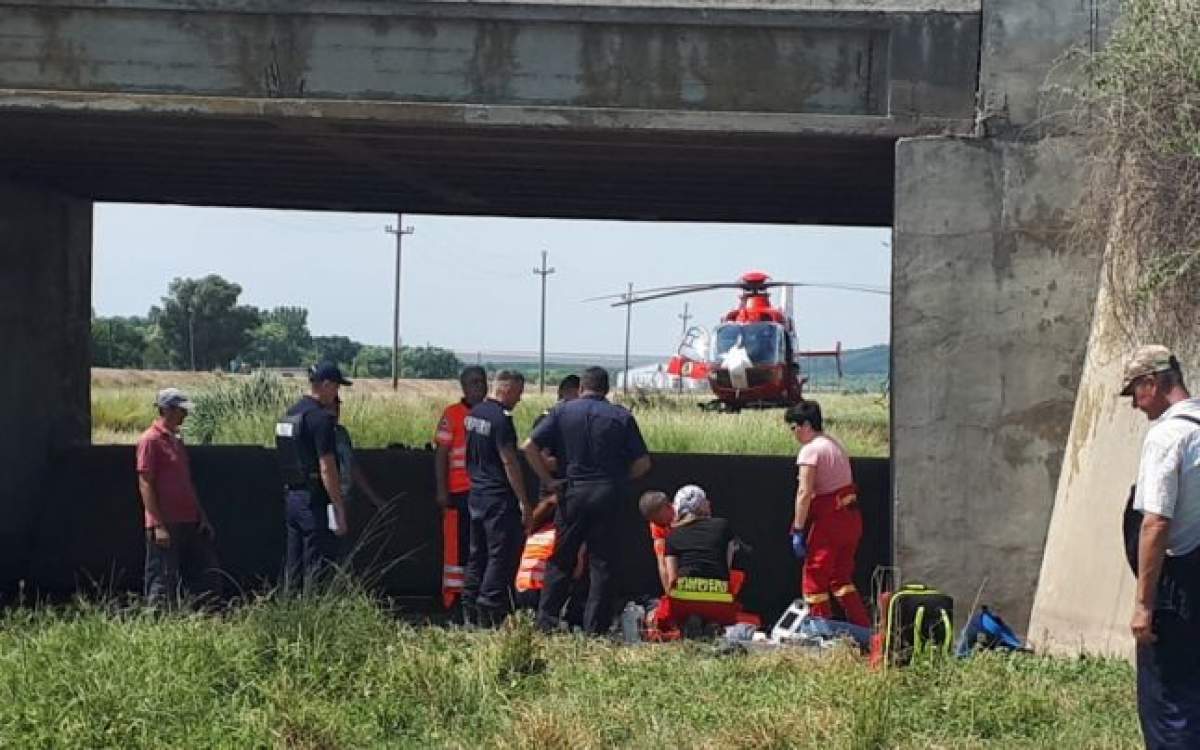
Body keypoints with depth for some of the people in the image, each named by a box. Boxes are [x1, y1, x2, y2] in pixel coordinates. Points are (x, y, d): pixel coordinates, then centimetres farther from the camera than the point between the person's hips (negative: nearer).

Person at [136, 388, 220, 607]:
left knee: (209, 578, 8)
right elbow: (145, 485, -14)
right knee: (163, 584, -3)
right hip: (165, 525, -9)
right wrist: (158, 525, -18)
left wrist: (202, 517, 16)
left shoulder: (177, 440, 17)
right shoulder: (150, 440, -9)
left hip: (189, 523, 9)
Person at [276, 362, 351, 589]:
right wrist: (340, 510, -16)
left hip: (291, 498, 9)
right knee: (317, 568, -6)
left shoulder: (290, 414, 12)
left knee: (293, 568, 12)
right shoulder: (320, 418, -15)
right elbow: (327, 469, -19)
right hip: (315, 501, -9)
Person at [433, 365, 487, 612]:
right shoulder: (452, 414, -1)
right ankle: (452, 596, 2)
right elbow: (441, 454, -4)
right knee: (457, 544, -2)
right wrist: (442, 490, -11)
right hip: (459, 490, -5)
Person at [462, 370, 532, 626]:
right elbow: (509, 462, -19)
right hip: (499, 497, -9)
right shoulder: (501, 418, -17)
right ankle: (489, 610, -7)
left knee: (477, 554, 14)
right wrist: (523, 501, -16)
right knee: (501, 554, -4)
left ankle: (470, 610, 16)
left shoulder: (474, 413, 10)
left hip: (476, 494, 9)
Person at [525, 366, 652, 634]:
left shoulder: (562, 411, 3)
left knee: (560, 561, 8)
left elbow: (529, 447, -4)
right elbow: (642, 463, 0)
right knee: (602, 564, 5)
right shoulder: (622, 417, 2)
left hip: (573, 492, 0)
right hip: (608, 496, 0)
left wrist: (548, 480, 3)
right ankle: (595, 627, 4)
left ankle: (546, 620, 6)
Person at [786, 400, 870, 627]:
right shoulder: (835, 444, 13)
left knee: (814, 581, 2)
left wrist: (798, 531, -17)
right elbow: (846, 483, 13)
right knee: (841, 577, 17)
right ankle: (864, 630, 14)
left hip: (829, 520, -9)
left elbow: (804, 493, -19)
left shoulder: (810, 449, -12)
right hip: (851, 517, 9)